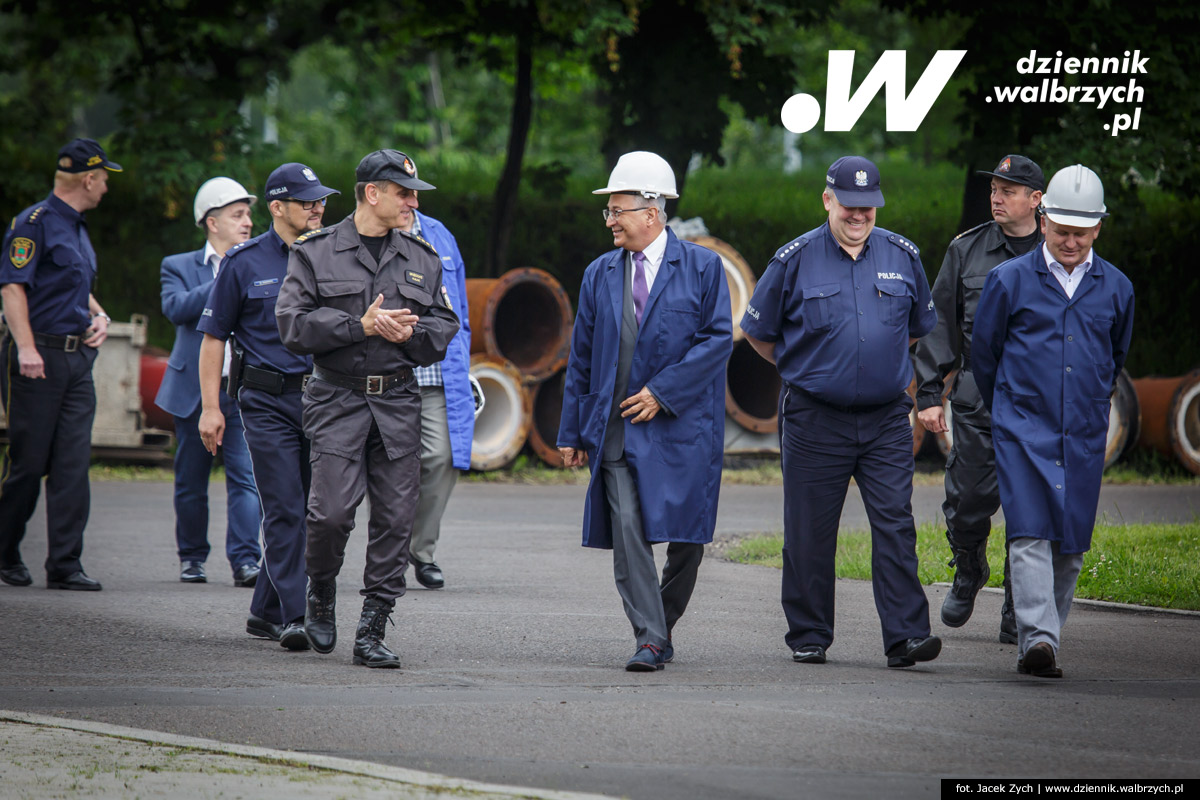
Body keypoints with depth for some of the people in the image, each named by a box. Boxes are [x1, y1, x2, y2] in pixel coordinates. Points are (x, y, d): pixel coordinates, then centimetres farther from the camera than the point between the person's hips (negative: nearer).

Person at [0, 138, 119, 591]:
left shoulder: (77, 228, 19)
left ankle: (65, 566, 0)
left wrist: (99, 316, 13)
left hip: (78, 359, 8)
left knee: (73, 464, 1)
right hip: (38, 359, -8)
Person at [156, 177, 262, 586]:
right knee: (191, 481, 8)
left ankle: (245, 560, -13)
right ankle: (192, 557, 22)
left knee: (246, 477, -10)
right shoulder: (180, 267, 6)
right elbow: (177, 308, -13)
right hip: (195, 389, 0)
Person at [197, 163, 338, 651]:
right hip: (268, 401, -4)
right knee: (284, 510, -11)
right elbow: (214, 336, 4)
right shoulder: (245, 263, 0)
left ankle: (266, 611, 17)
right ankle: (295, 617, -13)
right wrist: (211, 406, -2)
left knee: (308, 512, 5)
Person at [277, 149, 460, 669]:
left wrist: (409, 333, -8)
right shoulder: (316, 252, 2)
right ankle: (321, 594, 17)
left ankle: (371, 633, 4)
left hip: (397, 400, 3)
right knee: (332, 510, -14)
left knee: (395, 518, -3)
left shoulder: (421, 258, 13)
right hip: (336, 398, -3)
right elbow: (294, 323, -7)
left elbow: (445, 326, 13)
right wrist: (360, 325, -15)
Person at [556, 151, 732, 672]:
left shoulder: (701, 268, 1)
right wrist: (572, 432, 10)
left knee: (686, 535, 2)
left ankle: (665, 624, 22)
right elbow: (581, 358, 14)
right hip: (617, 428, 2)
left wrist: (662, 391, -13)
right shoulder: (600, 275, 12)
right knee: (627, 531, -11)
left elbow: (718, 340, -6)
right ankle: (650, 640, -12)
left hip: (682, 426, -2)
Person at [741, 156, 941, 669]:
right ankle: (808, 637, 15)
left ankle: (905, 636, -9)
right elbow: (758, 332, 8)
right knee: (810, 533, 3)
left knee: (895, 526, -7)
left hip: (886, 419, 2)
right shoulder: (795, 260, -3)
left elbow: (920, 327, 22)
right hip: (814, 419, -1)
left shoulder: (902, 257, 5)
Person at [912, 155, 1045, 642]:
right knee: (970, 500, -1)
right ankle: (968, 574, 29)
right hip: (977, 398, 1)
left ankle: (1018, 613, 6)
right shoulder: (967, 250, 7)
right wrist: (928, 393, 2)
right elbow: (940, 324, 9)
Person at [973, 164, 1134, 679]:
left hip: (1084, 438, 3)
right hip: (1023, 431, -3)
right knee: (1029, 535, -17)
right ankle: (1037, 638, -26)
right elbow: (983, 352, 13)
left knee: (1070, 545, 3)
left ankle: (1041, 646, 13)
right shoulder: (1010, 280, 1)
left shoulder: (1116, 289, 9)